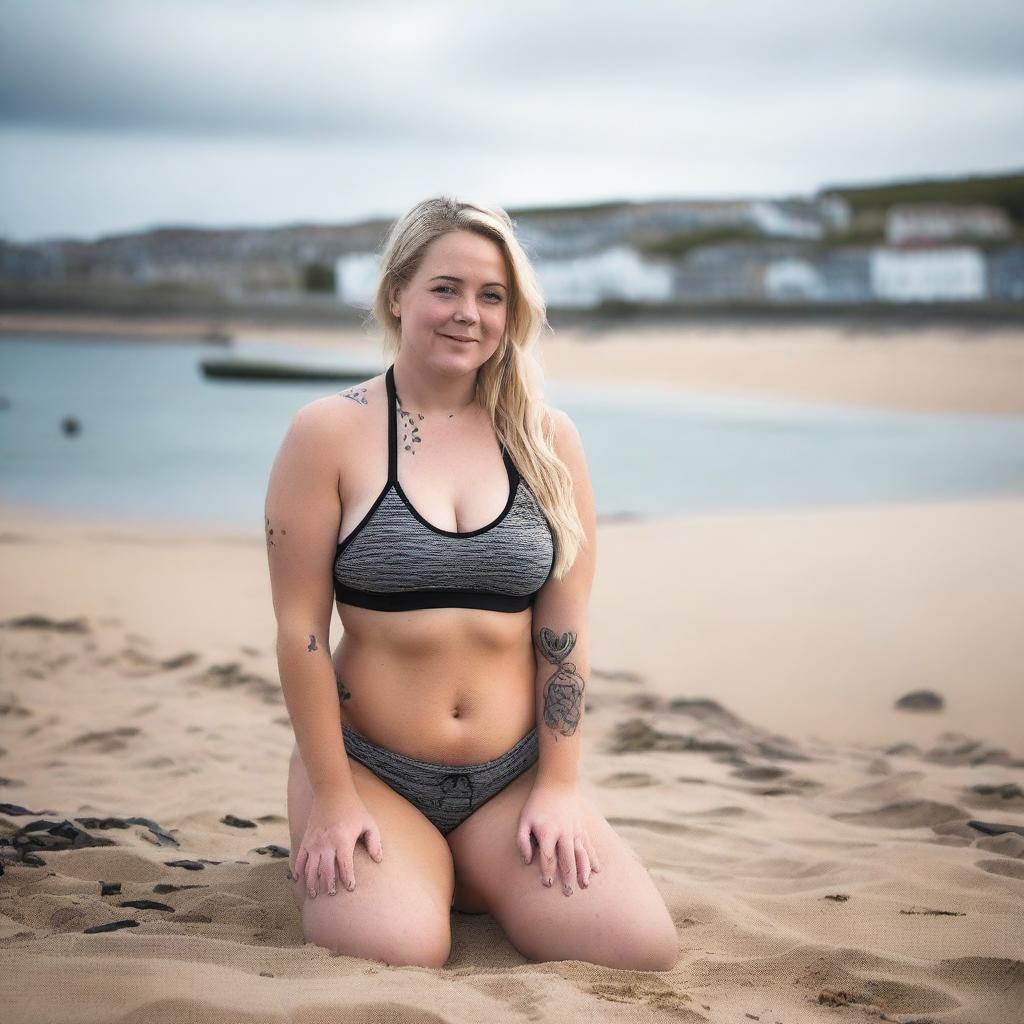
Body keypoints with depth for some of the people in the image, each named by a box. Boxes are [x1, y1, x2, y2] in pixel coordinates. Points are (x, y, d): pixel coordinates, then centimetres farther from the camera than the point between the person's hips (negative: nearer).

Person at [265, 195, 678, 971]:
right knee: (395, 954, -28)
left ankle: (467, 875, 14)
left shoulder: (548, 441, 3)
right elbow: (301, 625, -8)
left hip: (513, 776, 3)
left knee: (642, 950, -17)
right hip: (370, 765, -2)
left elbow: (563, 627, 3)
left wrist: (559, 787, -2)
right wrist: (332, 799, -10)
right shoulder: (331, 433, -6)